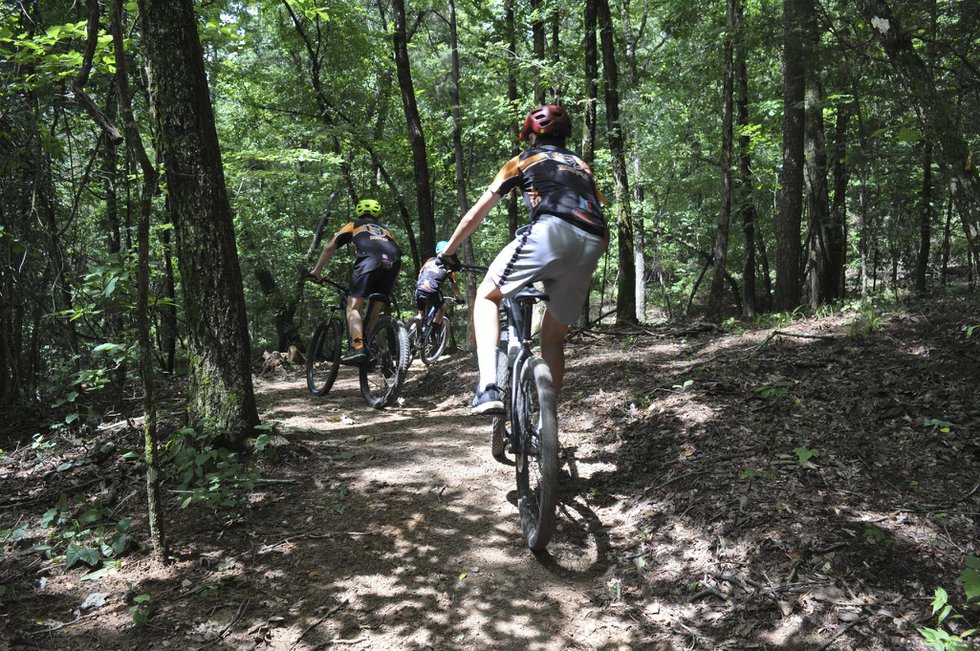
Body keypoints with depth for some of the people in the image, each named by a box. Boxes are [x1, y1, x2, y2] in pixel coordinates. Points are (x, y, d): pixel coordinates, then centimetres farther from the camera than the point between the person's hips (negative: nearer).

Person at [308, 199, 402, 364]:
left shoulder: (354, 225, 30)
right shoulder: (386, 230, 39)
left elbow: (330, 247, 23)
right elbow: (398, 253, 34)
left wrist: (317, 271, 28)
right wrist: (389, 283, 41)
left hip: (369, 261, -4)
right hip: (392, 263, 4)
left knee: (353, 307, -3)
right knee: (374, 313, 14)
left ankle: (357, 348, -23)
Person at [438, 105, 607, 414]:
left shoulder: (524, 160, 24)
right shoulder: (582, 166, 35)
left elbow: (475, 215, 23)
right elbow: (604, 235, 31)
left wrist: (447, 252, 35)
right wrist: (580, 264, 45)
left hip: (550, 232, -4)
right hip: (590, 247, 5)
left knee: (486, 296, 10)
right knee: (553, 337, 19)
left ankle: (489, 386, -12)